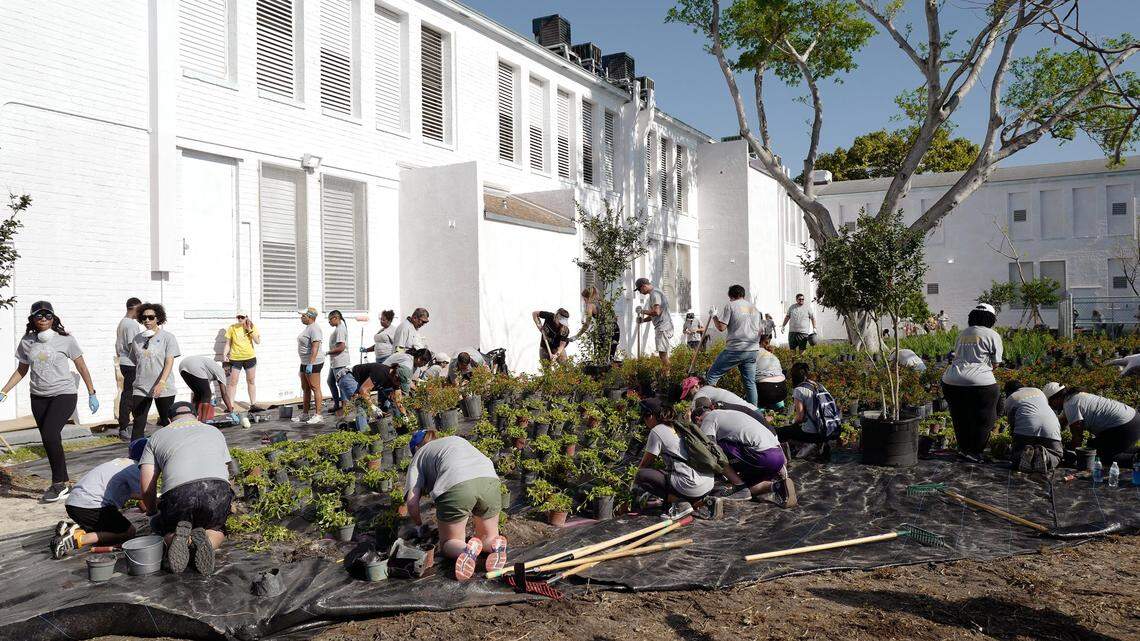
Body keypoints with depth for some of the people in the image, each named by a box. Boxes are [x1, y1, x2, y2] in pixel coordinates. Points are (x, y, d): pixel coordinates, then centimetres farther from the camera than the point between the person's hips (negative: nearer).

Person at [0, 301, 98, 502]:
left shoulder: (65, 339, -4)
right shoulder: (26, 342, 6)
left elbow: (81, 366, 2)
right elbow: (21, 371, 16)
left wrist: (91, 394, 1)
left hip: (63, 395, -5)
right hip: (38, 397, 5)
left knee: (50, 434, -20)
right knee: (50, 440, 6)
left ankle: (59, 483, -8)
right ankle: (64, 484, 17)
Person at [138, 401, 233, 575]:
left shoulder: (157, 436, 27)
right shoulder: (215, 431, 34)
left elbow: (146, 489, 19)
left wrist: (155, 511, 39)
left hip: (178, 495, -1)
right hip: (218, 491, 1)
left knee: (159, 524, 32)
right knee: (217, 528, 33)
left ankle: (183, 539, -3)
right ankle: (207, 540, -4)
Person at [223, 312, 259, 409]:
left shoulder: (252, 327, 1)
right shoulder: (232, 328, 0)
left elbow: (258, 341, -7)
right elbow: (228, 343, 5)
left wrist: (250, 330, -13)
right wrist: (224, 355, -7)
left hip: (250, 358, 1)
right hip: (235, 358, -1)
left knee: (251, 381, 9)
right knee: (233, 382, -1)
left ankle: (253, 404, 18)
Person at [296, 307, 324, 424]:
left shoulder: (314, 329, -17)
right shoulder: (308, 328, 17)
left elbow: (315, 347, -25)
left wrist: (310, 364, -29)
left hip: (313, 363, -11)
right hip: (305, 362, 11)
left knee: (315, 388, -7)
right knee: (305, 389, 15)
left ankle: (318, 415, -3)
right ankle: (304, 414, 22)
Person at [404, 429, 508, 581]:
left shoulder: (419, 456, 26)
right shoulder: (458, 439, 40)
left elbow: (412, 503, 14)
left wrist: (420, 526, 33)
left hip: (454, 486, -3)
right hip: (490, 481, 4)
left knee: (449, 543, 19)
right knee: (488, 537, 25)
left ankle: (467, 550, -14)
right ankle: (495, 545, -9)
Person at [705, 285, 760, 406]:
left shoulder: (730, 305, -2)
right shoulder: (754, 308, 18)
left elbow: (721, 327, -7)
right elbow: (759, 331, 23)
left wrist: (714, 318, 9)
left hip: (735, 349, -6)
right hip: (752, 350, 7)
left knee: (712, 376, -1)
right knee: (750, 382, 11)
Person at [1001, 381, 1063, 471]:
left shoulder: (1009, 399, 22)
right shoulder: (1038, 391, 34)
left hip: (1025, 429, -2)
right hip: (1051, 430, 2)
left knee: (1015, 457, 15)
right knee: (1056, 457, 21)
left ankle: (1023, 454, -22)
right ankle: (1044, 455, -15)